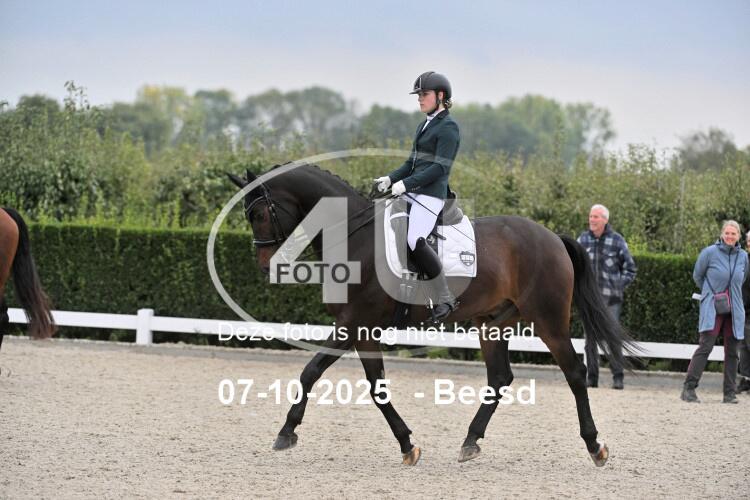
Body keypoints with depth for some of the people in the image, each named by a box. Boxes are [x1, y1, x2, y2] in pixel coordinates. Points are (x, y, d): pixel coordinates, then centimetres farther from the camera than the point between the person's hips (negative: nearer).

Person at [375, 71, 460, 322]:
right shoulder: (424, 125, 19)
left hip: (431, 194, -10)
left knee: (415, 240, -27)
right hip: (411, 193, 10)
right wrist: (391, 179, 7)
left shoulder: (448, 127, -8)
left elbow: (440, 168, -17)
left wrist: (406, 183, -21)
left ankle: (445, 299, -18)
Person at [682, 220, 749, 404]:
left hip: (734, 311, 4)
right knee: (705, 346, -14)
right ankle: (689, 388, -13)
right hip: (712, 309, -4)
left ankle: (729, 393, 10)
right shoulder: (709, 252, -5)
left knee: (732, 351, 4)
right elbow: (697, 276, 9)